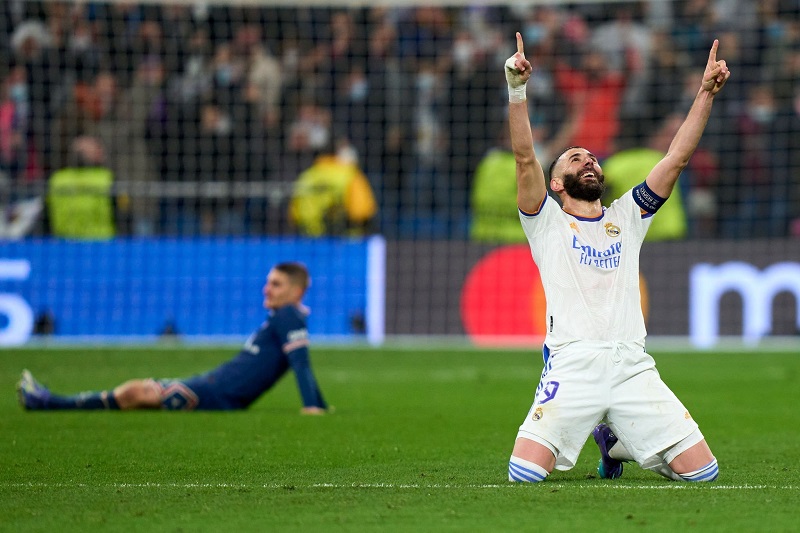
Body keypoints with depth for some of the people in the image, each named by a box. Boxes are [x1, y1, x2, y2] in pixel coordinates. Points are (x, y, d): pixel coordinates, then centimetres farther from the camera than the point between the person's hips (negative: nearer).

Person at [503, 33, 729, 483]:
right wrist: (517, 90, -15)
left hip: (634, 369, 3)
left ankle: (616, 441, 23)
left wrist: (706, 94, 5)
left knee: (702, 472, -7)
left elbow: (677, 159, 14)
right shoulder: (548, 222, 13)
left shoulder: (627, 216, 22)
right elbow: (525, 158, -3)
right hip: (572, 369, -3)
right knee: (525, 474, -21)